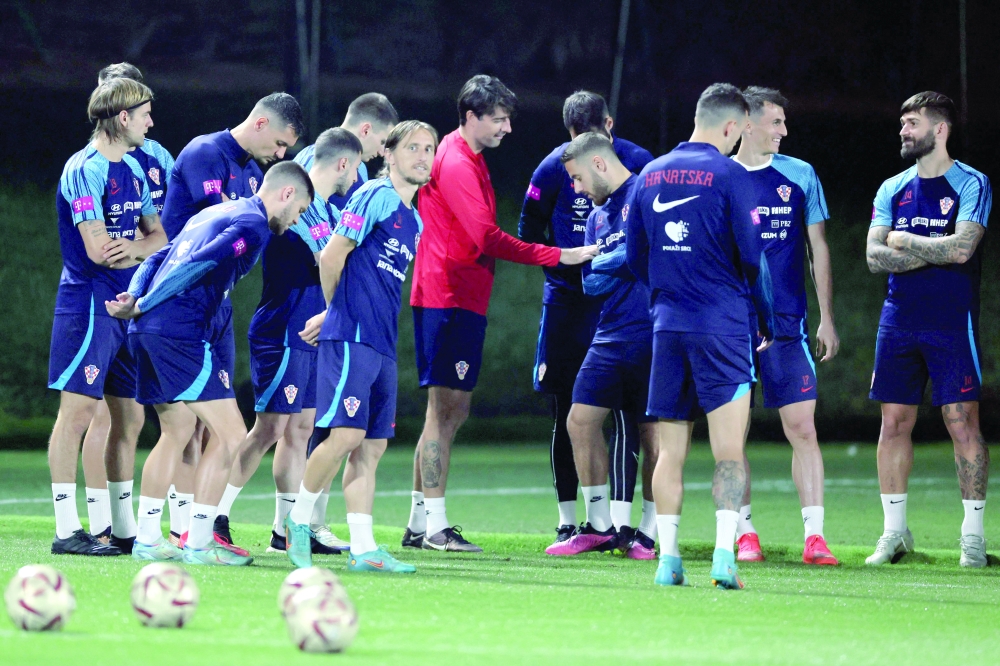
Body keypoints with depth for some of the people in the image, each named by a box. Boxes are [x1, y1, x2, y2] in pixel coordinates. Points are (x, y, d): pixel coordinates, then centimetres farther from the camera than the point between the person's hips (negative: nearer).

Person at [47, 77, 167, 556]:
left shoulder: (132, 169, 15)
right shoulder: (86, 169, -13)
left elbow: (159, 236, 13)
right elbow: (98, 250, -19)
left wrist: (133, 247, -10)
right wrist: (145, 248, -2)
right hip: (89, 302, -9)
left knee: (129, 417, 10)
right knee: (78, 410, -8)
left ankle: (124, 529, 18)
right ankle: (66, 530, -6)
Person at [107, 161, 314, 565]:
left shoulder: (214, 213, 26)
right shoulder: (254, 224, -5)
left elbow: (156, 260, 21)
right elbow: (198, 265, -17)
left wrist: (134, 299, 5)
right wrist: (143, 307, -12)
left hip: (146, 333, 10)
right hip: (180, 332, -10)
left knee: (177, 431, 19)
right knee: (229, 436, -5)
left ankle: (147, 539, 21)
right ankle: (198, 544, -7)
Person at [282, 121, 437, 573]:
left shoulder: (414, 221, 20)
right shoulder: (376, 196, -6)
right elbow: (332, 256, -8)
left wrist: (328, 317, 18)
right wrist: (336, 309, 4)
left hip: (382, 346, 8)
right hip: (351, 336, -8)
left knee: (371, 447, 4)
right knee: (346, 433, -15)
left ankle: (363, 549, 3)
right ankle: (298, 520, 2)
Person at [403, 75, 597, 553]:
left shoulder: (467, 160, 19)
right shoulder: (456, 164, -14)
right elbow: (487, 238, -19)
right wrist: (558, 256, -17)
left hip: (461, 301, 10)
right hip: (449, 299, -10)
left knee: (453, 410, 12)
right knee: (445, 409, -8)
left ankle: (420, 523, 16)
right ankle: (433, 526, -7)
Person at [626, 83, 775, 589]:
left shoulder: (649, 176, 10)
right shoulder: (730, 176, -6)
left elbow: (634, 258, 14)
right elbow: (752, 256, -8)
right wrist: (767, 321, 5)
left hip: (667, 326, 4)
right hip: (722, 328, -4)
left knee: (670, 452, 8)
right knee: (729, 452, -4)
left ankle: (667, 558, 5)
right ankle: (723, 556, -15)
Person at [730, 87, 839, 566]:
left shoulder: (800, 176, 7)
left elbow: (818, 250, 11)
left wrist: (827, 318, 7)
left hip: (786, 325, 0)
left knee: (801, 428, -6)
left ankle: (814, 535, -5)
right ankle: (744, 532, 10)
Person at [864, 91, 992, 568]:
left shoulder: (971, 184, -3)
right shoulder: (892, 189, 12)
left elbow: (962, 248, -16)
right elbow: (875, 256, 1)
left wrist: (905, 242, -5)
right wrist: (935, 252, -10)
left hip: (952, 322, -5)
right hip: (899, 319, 5)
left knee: (962, 421, -7)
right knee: (894, 421, 4)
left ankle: (972, 535, -1)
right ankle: (894, 532, 11)